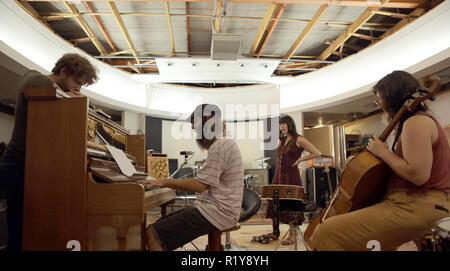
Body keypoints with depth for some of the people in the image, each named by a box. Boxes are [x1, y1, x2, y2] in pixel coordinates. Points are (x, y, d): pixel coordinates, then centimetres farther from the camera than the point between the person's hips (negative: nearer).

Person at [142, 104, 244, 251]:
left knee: (152, 234, -15)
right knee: (160, 225, 10)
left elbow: (200, 185, -19)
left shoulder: (220, 146, -14)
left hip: (217, 212, -11)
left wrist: (165, 182, -9)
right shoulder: (224, 144, 18)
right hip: (214, 206, 11)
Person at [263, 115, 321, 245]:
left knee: (290, 205, -2)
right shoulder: (281, 140, 16)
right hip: (278, 176, 6)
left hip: (291, 177, -6)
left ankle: (292, 235, 8)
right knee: (275, 203, 6)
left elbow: (316, 153, -6)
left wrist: (300, 159, -6)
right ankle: (275, 232, 17)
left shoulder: (298, 140, -4)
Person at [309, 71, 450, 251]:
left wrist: (383, 152, -13)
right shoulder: (422, 120, 19)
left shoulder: (416, 123, -15)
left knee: (326, 233, -18)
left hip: (417, 208, -12)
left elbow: (418, 175, -25)